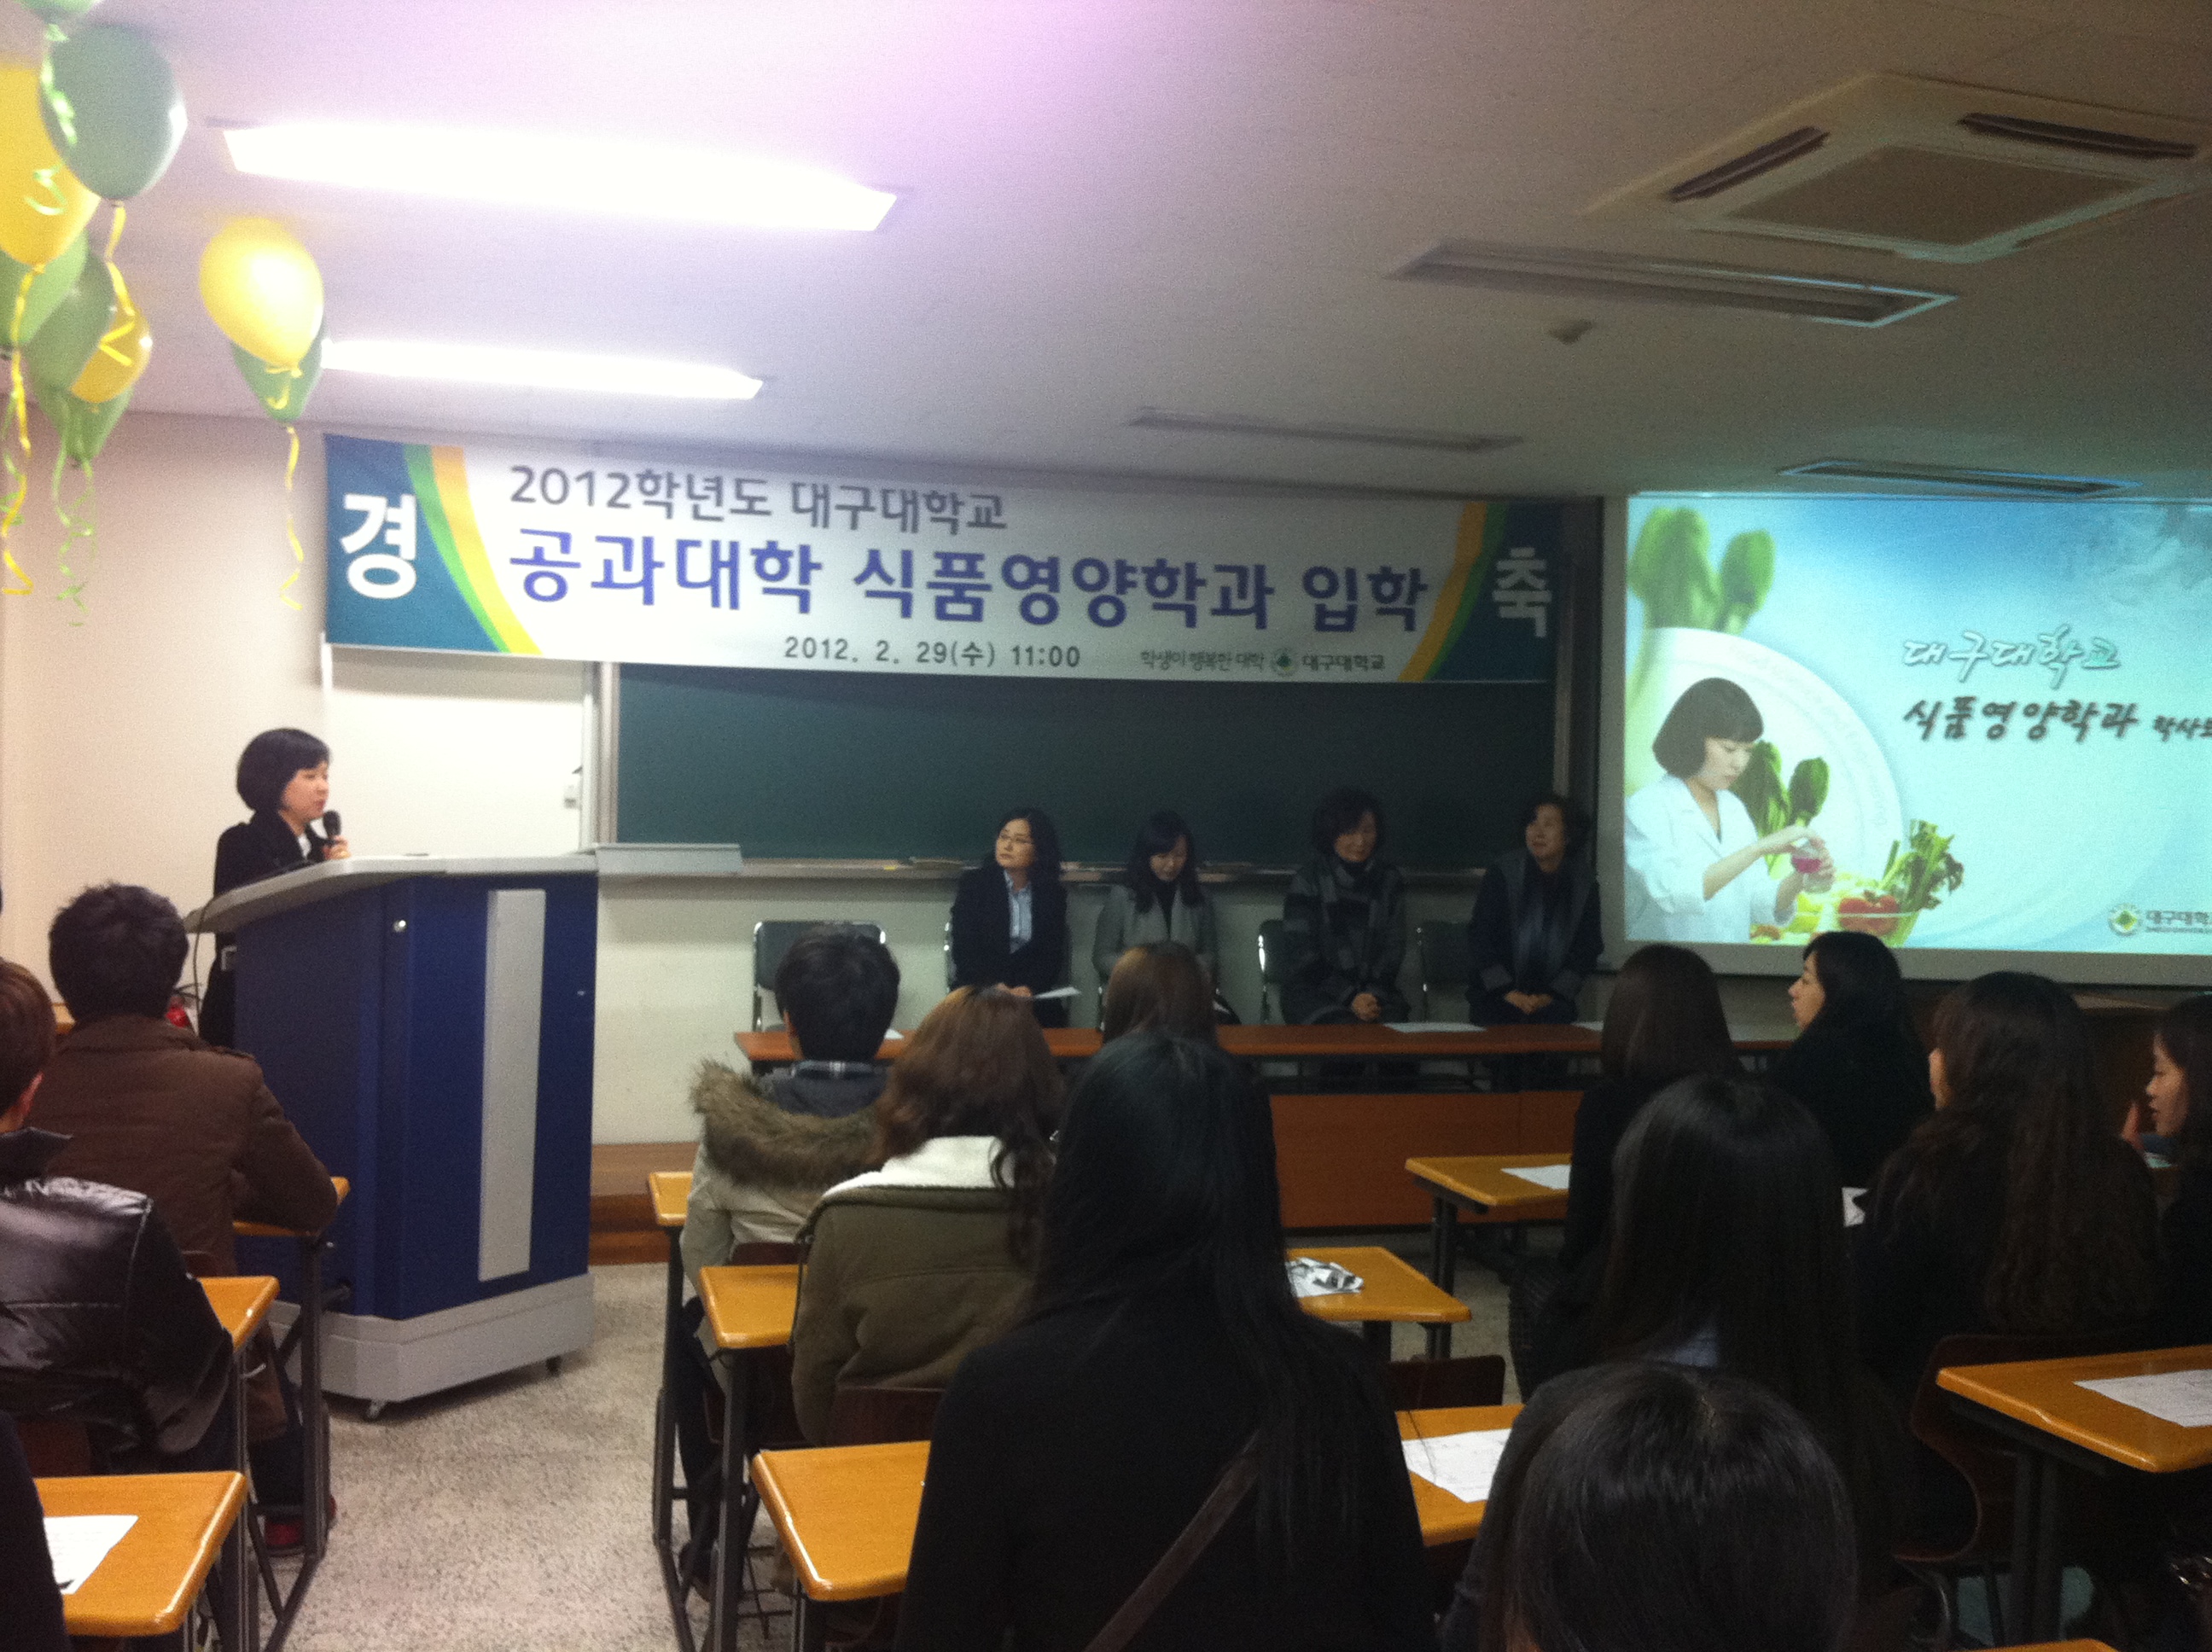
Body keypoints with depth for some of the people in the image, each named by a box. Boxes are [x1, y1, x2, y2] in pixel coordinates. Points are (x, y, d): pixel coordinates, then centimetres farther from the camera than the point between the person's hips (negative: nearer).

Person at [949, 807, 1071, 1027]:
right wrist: (994, 986, -19)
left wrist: (1029, 988, -17)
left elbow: (1052, 955, 3)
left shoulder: (1053, 894, 8)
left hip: (1033, 997, 2)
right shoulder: (973, 883, 3)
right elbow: (964, 949, -3)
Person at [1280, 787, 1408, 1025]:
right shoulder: (1307, 881, 0)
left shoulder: (1390, 880, 11)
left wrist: (1374, 994, -9)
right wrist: (1350, 998, -14)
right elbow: (1301, 956, -4)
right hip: (1315, 994, -4)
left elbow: (1394, 949, 10)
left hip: (1376, 991, 4)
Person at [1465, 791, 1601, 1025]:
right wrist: (1507, 992, -13)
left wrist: (1552, 994, -7)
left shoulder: (1584, 885, 1)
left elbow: (1587, 949, 4)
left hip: (1553, 1006, 2)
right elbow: (1479, 938, -6)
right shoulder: (1503, 874, -6)